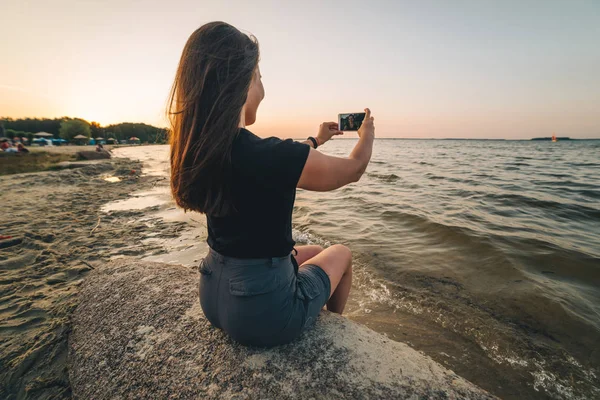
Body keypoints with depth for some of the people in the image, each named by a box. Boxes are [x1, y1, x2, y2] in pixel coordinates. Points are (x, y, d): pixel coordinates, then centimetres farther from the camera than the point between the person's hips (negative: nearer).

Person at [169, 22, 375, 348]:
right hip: (264, 309, -6)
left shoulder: (196, 149, -6)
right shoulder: (270, 154, -30)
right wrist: (367, 133, 11)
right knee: (341, 253, 20)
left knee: (314, 253, 28)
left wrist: (316, 140, 22)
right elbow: (354, 168, -10)